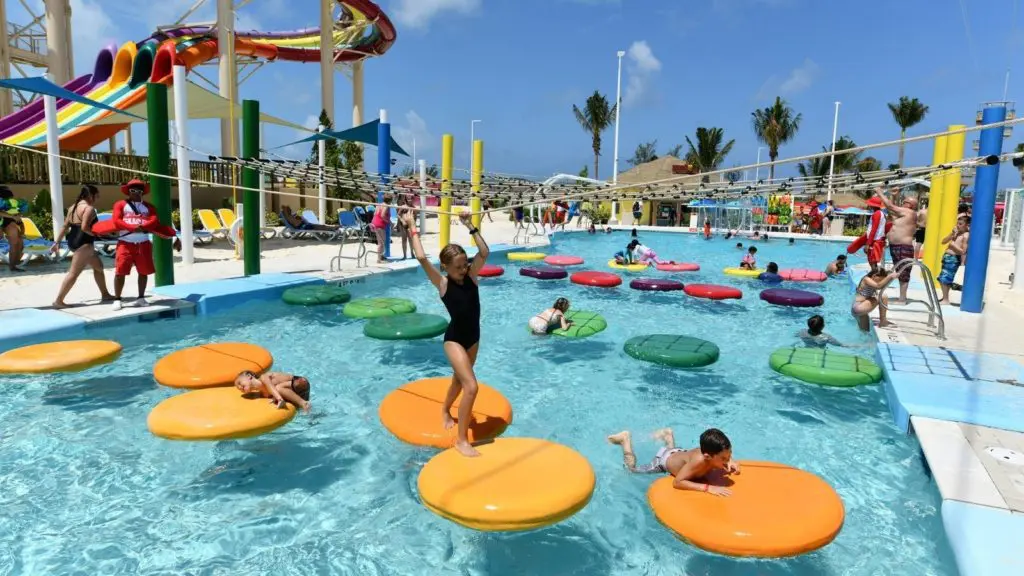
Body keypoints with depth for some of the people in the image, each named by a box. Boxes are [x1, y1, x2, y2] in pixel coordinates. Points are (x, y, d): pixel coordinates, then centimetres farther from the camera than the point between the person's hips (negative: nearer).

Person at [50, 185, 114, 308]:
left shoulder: (74, 207, 17)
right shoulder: (89, 208, -11)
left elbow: (65, 226, 16)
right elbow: (84, 227, -23)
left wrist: (57, 242, 16)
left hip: (74, 241, 11)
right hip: (83, 243, -11)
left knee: (98, 266, 19)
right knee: (74, 273, -6)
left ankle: (105, 295, 24)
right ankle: (58, 301, -4)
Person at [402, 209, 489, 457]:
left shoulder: (471, 276, -2)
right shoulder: (442, 283, -13)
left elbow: (485, 252, -11)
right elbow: (421, 258, -24)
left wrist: (469, 225, -8)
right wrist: (412, 228, -16)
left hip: (473, 337, 6)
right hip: (454, 339, -6)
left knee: (459, 380, 26)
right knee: (471, 387, -16)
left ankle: (445, 411, 54)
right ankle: (461, 440, -4)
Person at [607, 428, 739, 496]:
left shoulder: (719, 453, -31)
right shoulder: (699, 460, -49)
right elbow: (677, 483, -49)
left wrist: (732, 463, -28)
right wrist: (709, 488, -55)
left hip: (681, 453, 5)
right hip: (665, 460, -5)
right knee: (633, 469, 18)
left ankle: (666, 434, 62)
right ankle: (626, 439, 33)